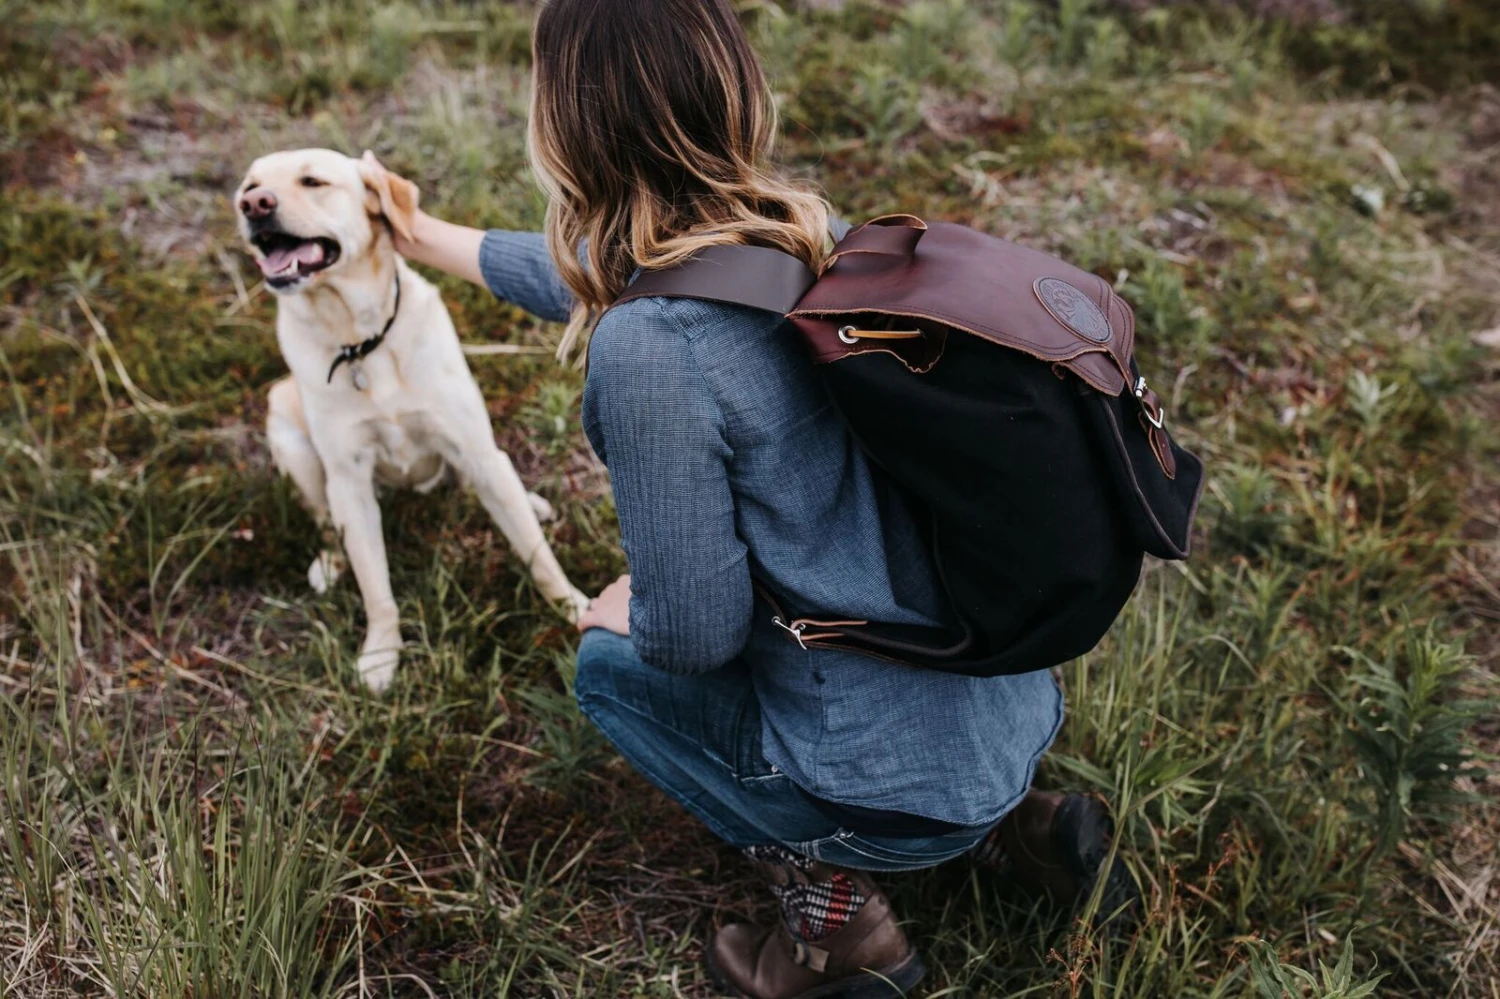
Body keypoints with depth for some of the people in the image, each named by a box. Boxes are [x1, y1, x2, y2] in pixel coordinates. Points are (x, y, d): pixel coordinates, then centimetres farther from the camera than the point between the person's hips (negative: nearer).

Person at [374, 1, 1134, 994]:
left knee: (612, 665, 16)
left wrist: (617, 613, 6)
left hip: (905, 792, -7)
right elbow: (604, 278, 18)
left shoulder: (648, 349, -26)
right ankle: (1015, 817, 22)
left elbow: (696, 632, -18)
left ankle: (832, 903, 11)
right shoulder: (807, 230, 0)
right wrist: (435, 239, 32)